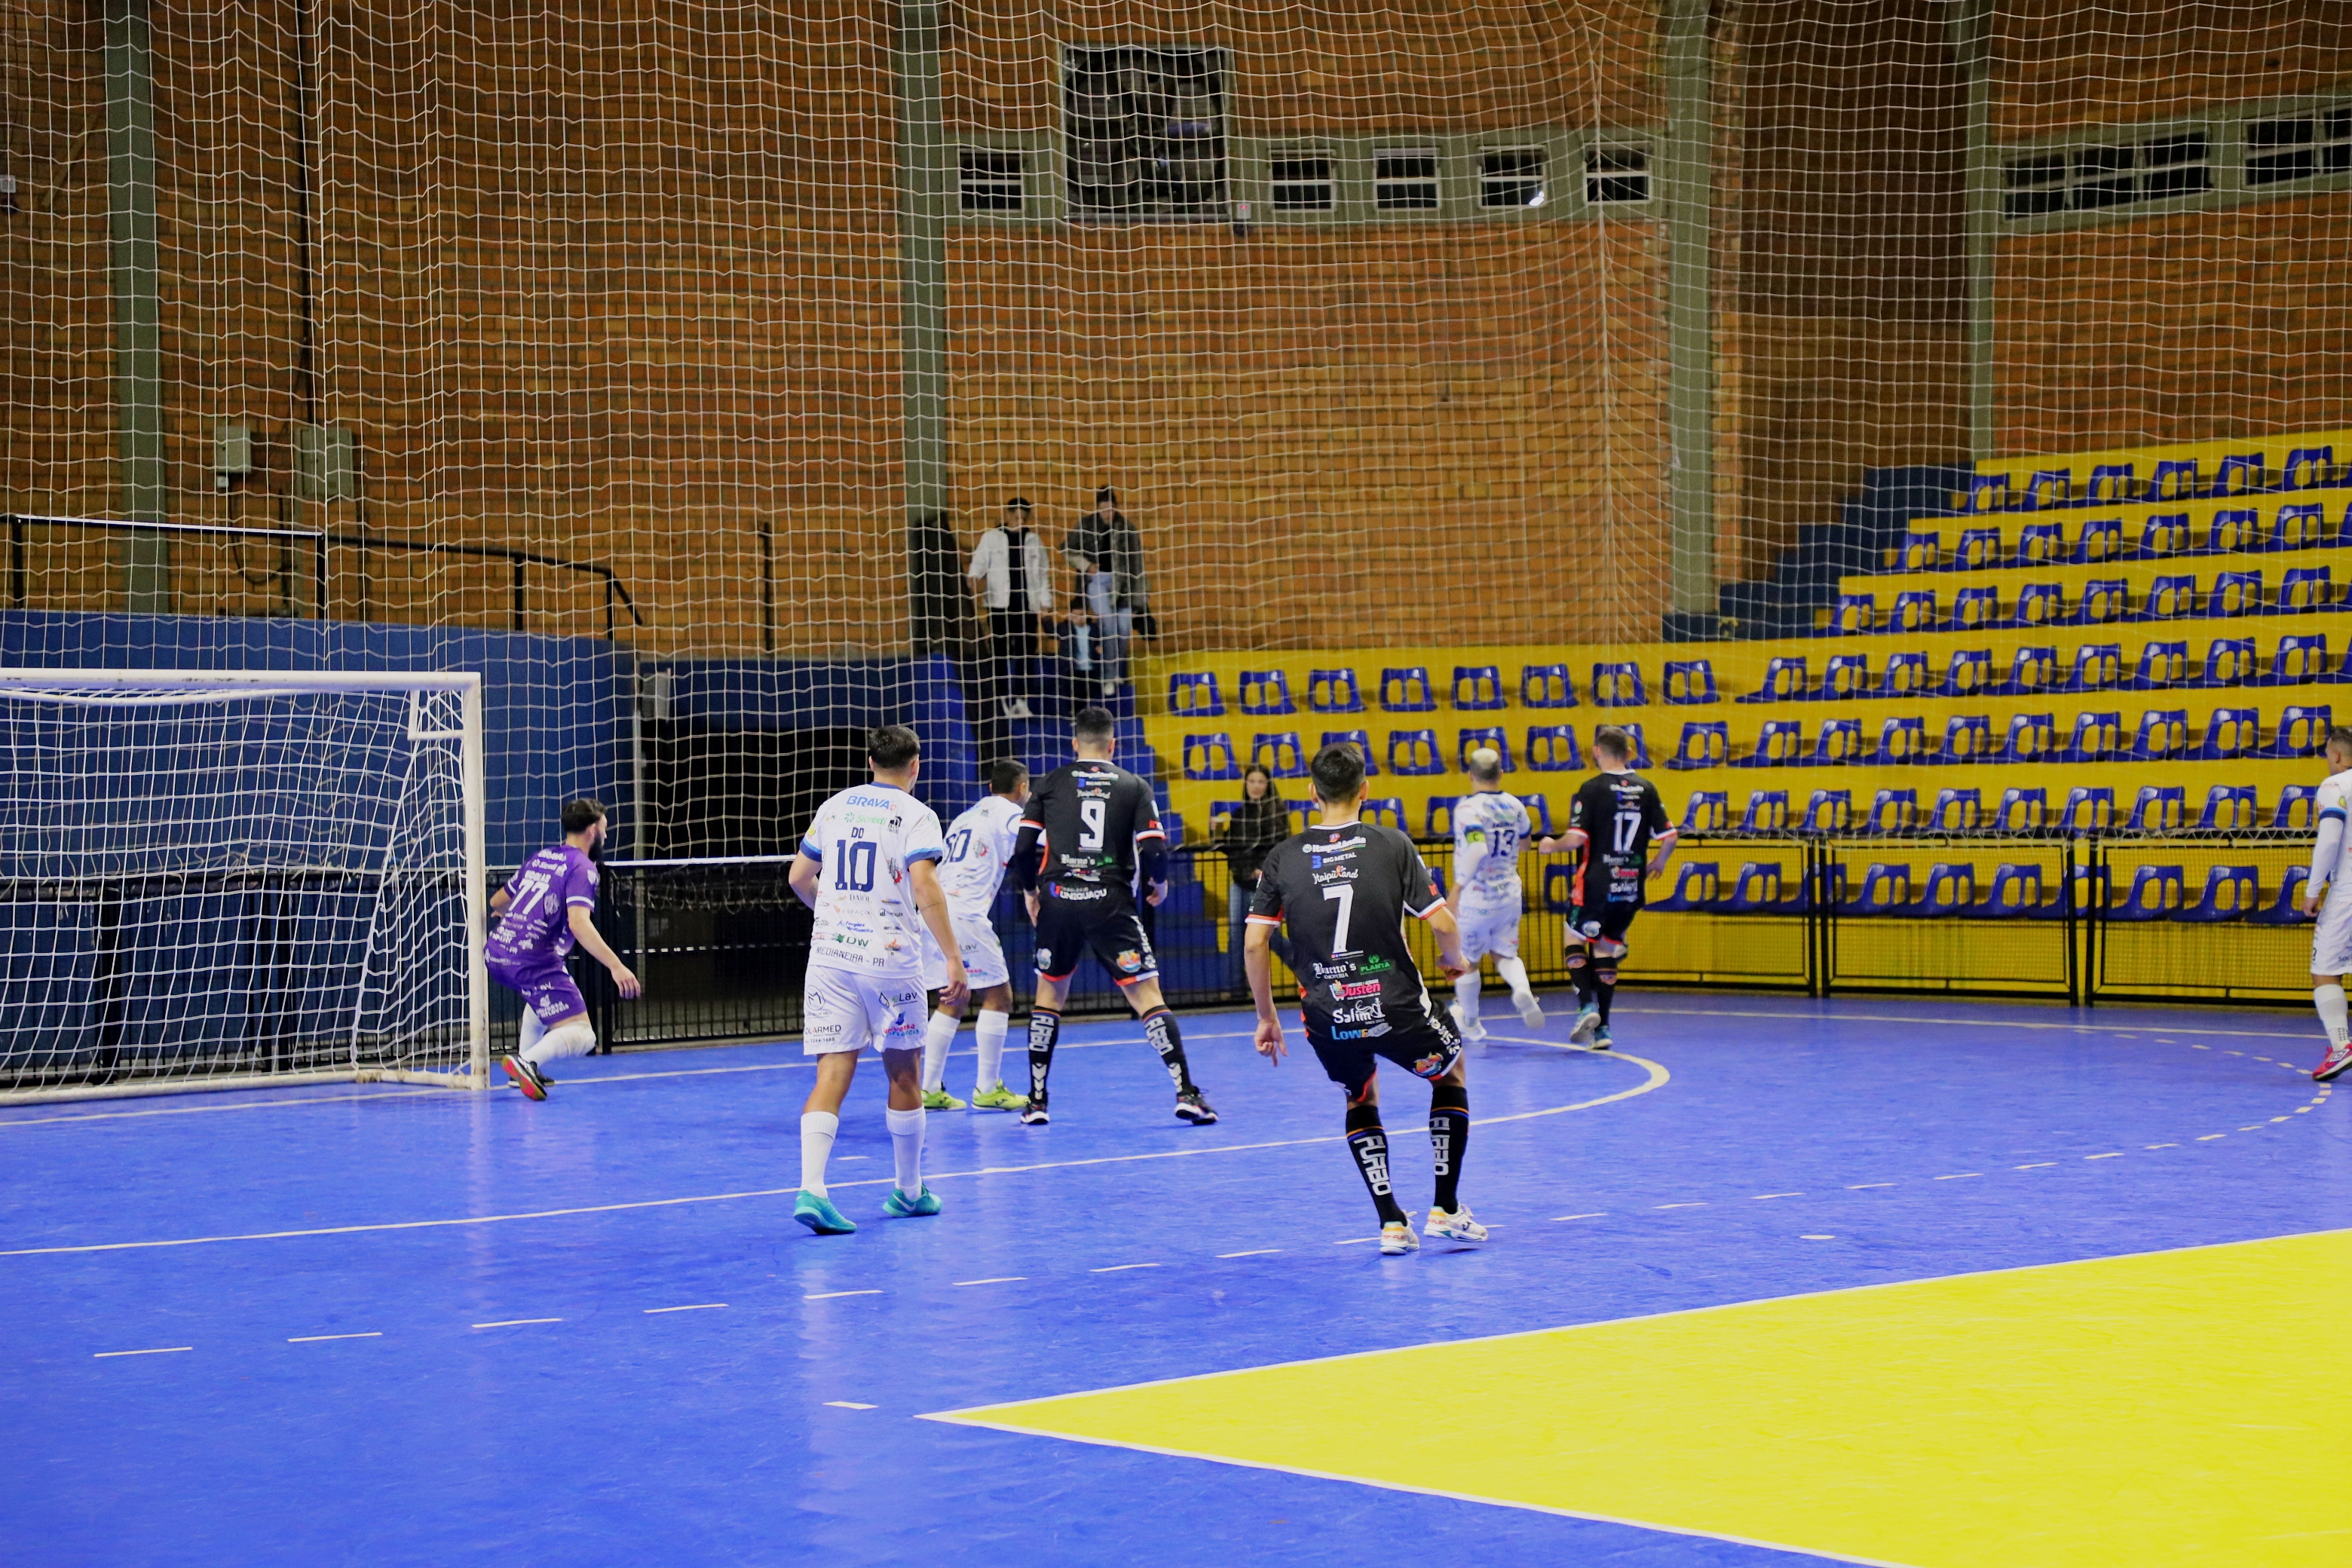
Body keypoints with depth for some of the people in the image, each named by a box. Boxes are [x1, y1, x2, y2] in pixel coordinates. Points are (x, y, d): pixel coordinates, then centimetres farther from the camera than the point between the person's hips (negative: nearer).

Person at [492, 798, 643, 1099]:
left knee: (545, 991, 38)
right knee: (581, 1036, -7)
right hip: (532, 959, -8)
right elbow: (579, 923, -19)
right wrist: (615, 965, -22)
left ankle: (525, 1067, 27)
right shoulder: (582, 867, -4)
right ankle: (527, 1061, -32)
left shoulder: (540, 857, 19)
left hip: (495, 952, 8)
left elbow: (497, 902, 31)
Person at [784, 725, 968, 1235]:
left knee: (832, 1073, -2)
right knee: (904, 1073, 12)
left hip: (829, 953, 4)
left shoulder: (834, 807, 11)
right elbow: (925, 888, -17)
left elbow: (799, 878, 18)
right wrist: (953, 959, -16)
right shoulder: (915, 815, -4)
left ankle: (811, 1189, -19)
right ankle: (909, 1190, 23)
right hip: (889, 956, -4)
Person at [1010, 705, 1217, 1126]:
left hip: (1059, 901, 2)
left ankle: (1037, 1101, 16)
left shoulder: (1052, 783, 9)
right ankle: (1186, 1093, -9)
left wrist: (1030, 890, 20)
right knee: (1147, 995, 0)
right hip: (1111, 902, -1)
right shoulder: (1134, 787, 6)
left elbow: (1024, 846, 3)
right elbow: (1154, 851, -4)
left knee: (1049, 995, 17)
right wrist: (1159, 883, 17)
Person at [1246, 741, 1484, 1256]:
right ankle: (1445, 1209, 22)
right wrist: (1454, 960, 17)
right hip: (1396, 1006, -2)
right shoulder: (1392, 845, -3)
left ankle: (1391, 1222, 16)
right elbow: (1444, 925, -5)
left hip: (1327, 1019, 2)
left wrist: (1266, 1016, 12)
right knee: (1450, 1073, 28)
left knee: (1361, 1100, 30)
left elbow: (1255, 944, 0)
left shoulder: (1283, 857, 2)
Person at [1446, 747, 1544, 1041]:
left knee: (1466, 961, 14)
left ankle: (1470, 1022, 28)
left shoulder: (1468, 808, -18)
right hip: (1510, 893, 5)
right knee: (1505, 955, 18)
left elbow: (1476, 849, -32)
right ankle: (1522, 989, -15)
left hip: (1475, 898, -5)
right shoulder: (1514, 806, 1)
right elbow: (1525, 840, 18)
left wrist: (1457, 888, -27)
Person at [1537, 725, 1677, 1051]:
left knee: (1575, 939, 13)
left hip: (1597, 884, -4)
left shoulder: (1593, 788, -9)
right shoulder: (1646, 789, 3)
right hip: (1631, 888, 4)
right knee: (1607, 950, 15)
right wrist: (1656, 864, 21)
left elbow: (1577, 838, -16)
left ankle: (1587, 1005, -7)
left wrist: (1552, 846, 4)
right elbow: (1669, 837, 2)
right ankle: (1602, 1027, 13)